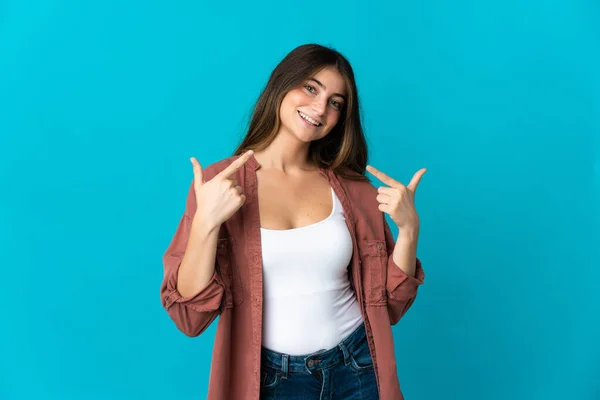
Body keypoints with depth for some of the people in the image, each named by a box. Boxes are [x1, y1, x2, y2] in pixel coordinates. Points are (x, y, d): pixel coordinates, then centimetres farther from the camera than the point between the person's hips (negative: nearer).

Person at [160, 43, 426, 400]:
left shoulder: (352, 187, -3)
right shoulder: (218, 184, -10)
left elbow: (387, 306, 0)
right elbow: (190, 317, -14)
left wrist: (409, 228, -14)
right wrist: (206, 222, -27)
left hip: (358, 370, 2)